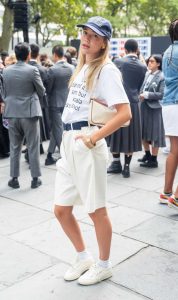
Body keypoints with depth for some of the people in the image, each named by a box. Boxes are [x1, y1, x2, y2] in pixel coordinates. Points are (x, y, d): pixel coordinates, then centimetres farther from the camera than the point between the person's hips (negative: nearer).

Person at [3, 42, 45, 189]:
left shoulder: (6, 71, 1)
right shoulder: (32, 70, -11)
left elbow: (5, 92, 12)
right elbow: (41, 91, -3)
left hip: (12, 113, 4)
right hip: (29, 112, -3)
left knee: (14, 148, 12)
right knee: (33, 147, 6)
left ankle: (14, 178, 17)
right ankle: (35, 178, 11)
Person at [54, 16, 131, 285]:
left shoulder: (105, 69, -8)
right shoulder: (82, 68, 17)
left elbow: (125, 113, -19)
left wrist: (94, 137, -23)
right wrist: (67, 141, 15)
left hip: (86, 144, -8)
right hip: (68, 143, 8)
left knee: (96, 210, 5)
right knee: (61, 210, 12)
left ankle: (104, 265, 25)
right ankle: (83, 258, 32)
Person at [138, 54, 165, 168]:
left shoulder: (162, 77, -10)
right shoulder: (147, 74, 7)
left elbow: (162, 94, -15)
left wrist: (147, 95, -18)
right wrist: (141, 95, -8)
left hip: (154, 108, -7)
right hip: (144, 107, 7)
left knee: (154, 134, 2)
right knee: (144, 132, 15)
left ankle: (154, 160, 12)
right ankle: (147, 154, 32)